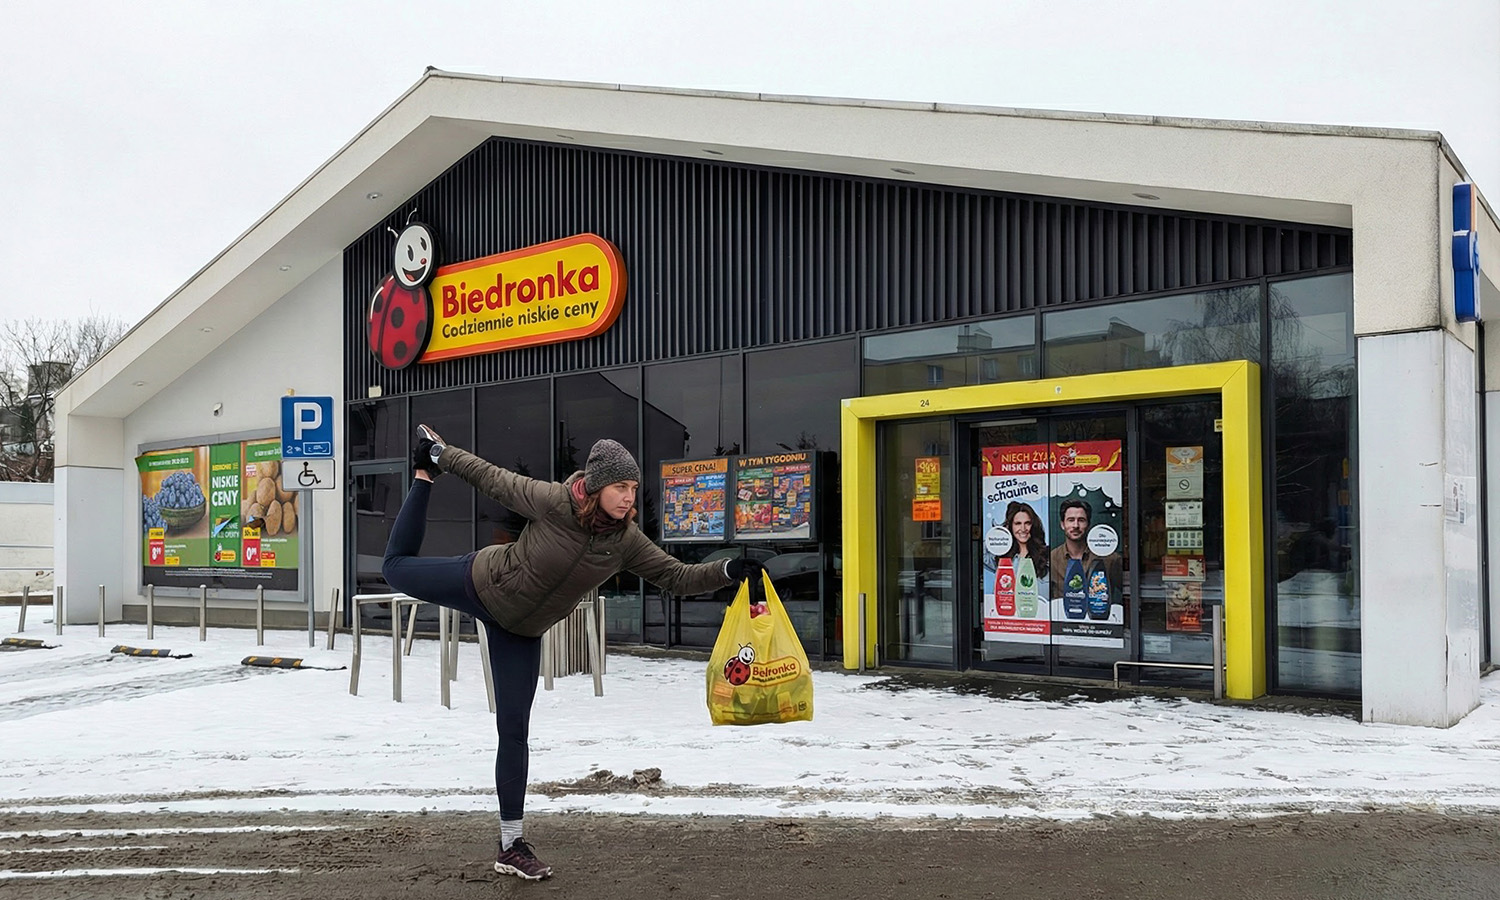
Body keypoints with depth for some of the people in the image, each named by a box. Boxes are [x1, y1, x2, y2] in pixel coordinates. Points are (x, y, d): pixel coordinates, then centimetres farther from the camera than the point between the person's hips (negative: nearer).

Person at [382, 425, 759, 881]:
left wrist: (728, 570, -33)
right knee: (397, 567, 20)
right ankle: (424, 475, 40)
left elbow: (677, 576, -18)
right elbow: (495, 479, -17)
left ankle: (511, 845, 8)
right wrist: (441, 459, -7)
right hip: (481, 582, -3)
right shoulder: (552, 501, -31)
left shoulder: (626, 540, -20)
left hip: (521, 630, 3)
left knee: (514, 730, 2)